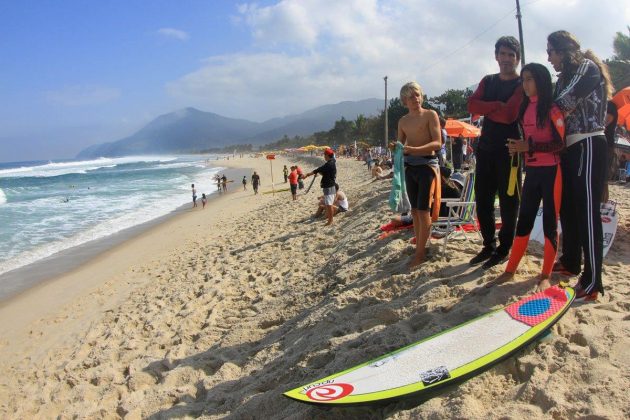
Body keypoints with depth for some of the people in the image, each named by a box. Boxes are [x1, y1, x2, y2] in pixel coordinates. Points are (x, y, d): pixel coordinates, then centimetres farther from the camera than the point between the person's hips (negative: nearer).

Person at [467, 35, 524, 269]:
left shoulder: (522, 84, -4)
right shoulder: (488, 81, 14)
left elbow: (509, 115, -19)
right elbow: (472, 105, -3)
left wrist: (486, 109, -5)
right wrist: (497, 105, -15)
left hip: (509, 150, -5)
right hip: (485, 148, 6)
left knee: (508, 202, 2)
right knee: (482, 200, 9)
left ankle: (504, 249, 14)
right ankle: (489, 245, 23)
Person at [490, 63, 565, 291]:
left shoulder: (551, 108, -9)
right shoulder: (525, 108, 10)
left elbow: (560, 143, -13)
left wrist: (530, 147, -21)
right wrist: (518, 147, -1)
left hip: (551, 172, -6)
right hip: (532, 171, 6)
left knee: (550, 224, 2)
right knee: (524, 221, 9)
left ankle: (546, 275, 12)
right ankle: (510, 270, 16)